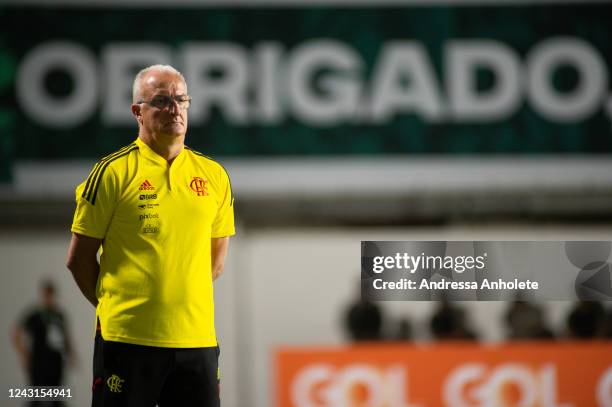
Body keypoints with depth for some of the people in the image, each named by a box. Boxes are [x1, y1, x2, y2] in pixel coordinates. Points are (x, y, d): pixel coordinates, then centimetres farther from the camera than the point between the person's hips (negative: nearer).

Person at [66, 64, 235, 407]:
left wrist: (184, 300, 10)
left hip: (197, 337, 4)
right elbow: (79, 259, 2)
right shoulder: (113, 172, -2)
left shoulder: (214, 176, 10)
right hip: (127, 338, -4)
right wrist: (112, 305, 4)